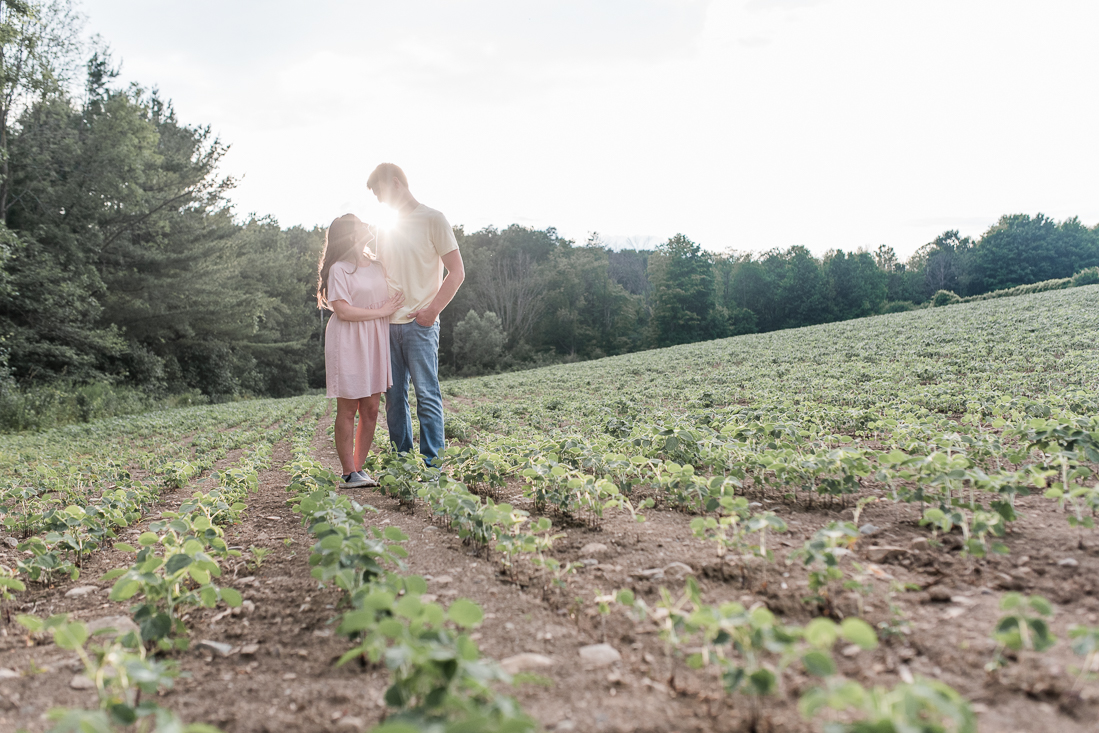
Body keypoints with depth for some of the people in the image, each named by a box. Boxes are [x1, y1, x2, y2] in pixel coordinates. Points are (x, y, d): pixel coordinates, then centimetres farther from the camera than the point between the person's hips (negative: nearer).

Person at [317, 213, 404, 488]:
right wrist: (381, 312, -12)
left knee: (371, 409, 5)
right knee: (348, 409, -2)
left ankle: (359, 468, 15)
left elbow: (392, 301, 23)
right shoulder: (339, 269, -9)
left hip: (375, 342, 7)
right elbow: (343, 311, -16)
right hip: (348, 342, -6)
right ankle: (349, 473, 2)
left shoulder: (378, 266, 13)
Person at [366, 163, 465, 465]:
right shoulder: (385, 229, 17)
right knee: (394, 394, 7)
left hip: (420, 323, -6)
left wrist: (431, 311, -12)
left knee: (426, 393, -7)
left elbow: (457, 272, -6)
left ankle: (432, 462, -3)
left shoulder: (433, 220, -1)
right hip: (387, 324, 6)